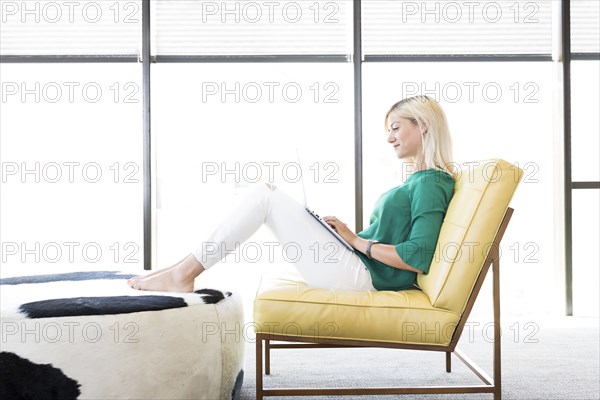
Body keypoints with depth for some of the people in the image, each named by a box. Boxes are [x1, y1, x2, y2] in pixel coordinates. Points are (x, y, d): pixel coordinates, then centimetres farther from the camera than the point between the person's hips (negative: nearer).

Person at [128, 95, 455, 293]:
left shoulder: (431, 184, -12)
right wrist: (347, 231, 7)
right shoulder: (421, 179, 17)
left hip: (362, 275, -10)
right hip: (360, 273, 10)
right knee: (267, 194, 8)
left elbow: (419, 260, -22)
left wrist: (356, 240, -14)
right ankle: (186, 268, 6)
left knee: (265, 195, -14)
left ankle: (184, 274, -7)